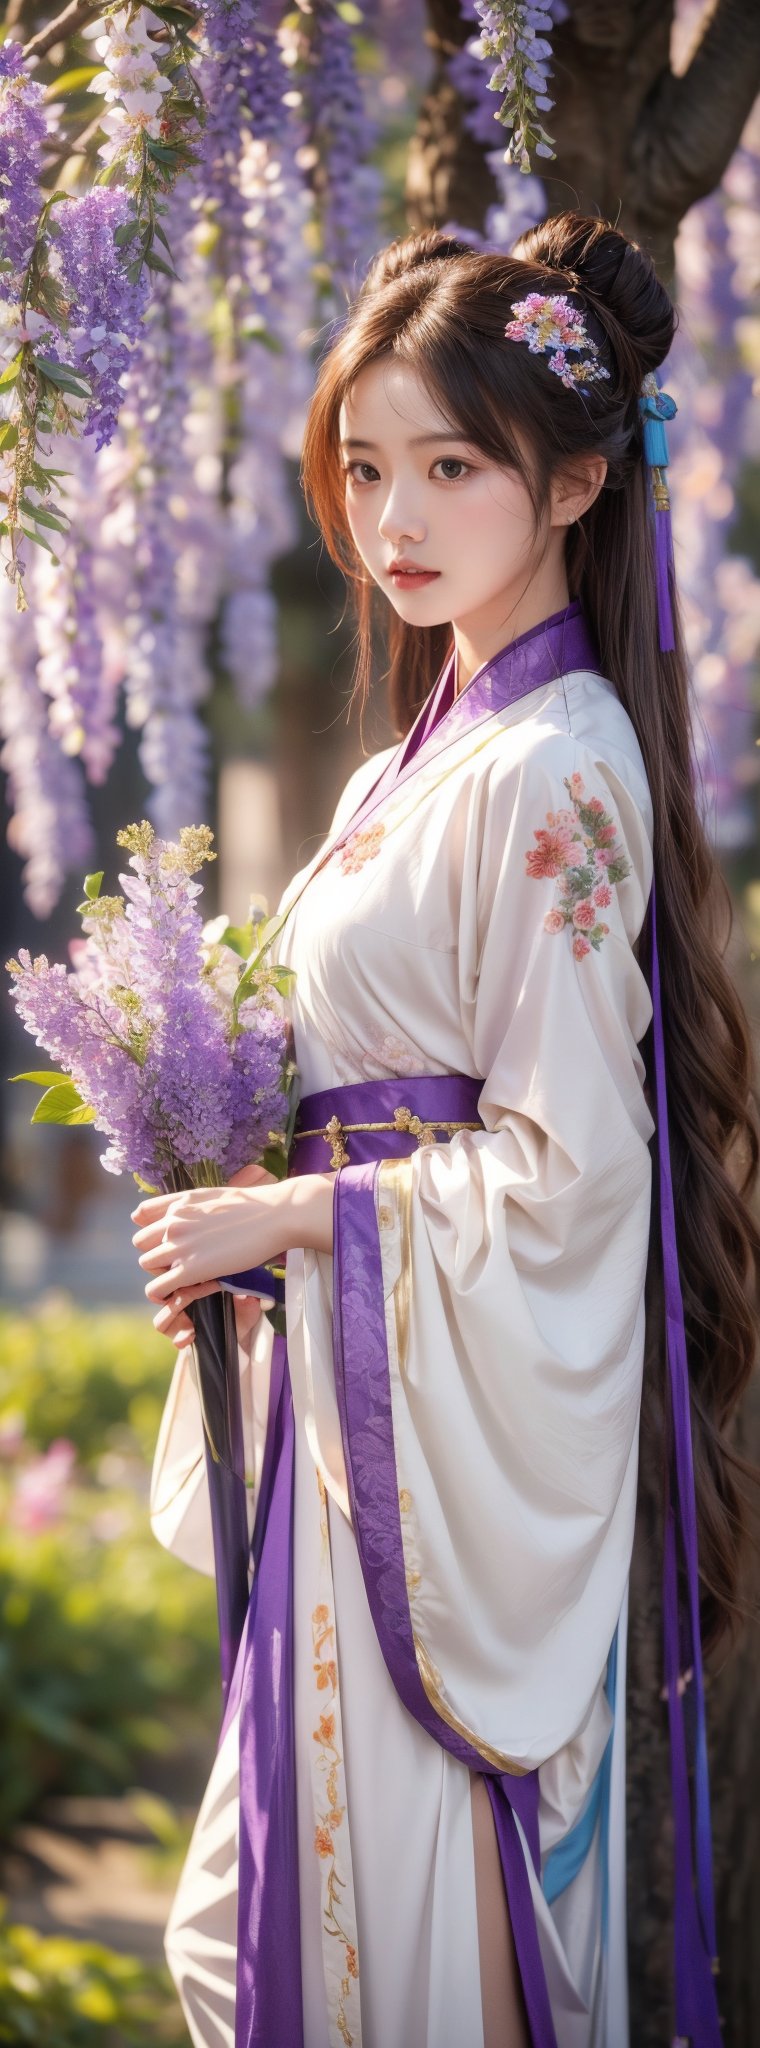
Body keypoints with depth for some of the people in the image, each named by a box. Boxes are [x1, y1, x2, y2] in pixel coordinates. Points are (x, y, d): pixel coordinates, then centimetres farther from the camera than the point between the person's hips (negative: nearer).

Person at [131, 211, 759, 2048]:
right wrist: (247, 1203, 5)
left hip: (462, 1430, -9)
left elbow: (561, 1169, -19)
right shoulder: (431, 750, 13)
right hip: (358, 1407, 9)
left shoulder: (555, 774, -16)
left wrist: (288, 1217, -12)